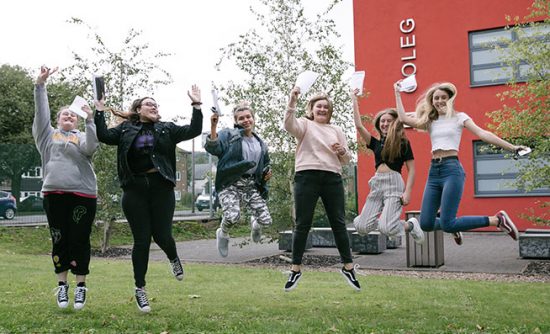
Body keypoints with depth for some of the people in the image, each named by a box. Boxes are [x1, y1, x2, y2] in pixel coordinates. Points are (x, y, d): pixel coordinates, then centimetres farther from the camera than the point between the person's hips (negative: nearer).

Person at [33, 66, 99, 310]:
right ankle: (62, 284, 16)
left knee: (80, 240, 0)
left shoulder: (82, 137, 14)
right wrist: (40, 84, 0)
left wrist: (90, 119, -12)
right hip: (54, 193, 1)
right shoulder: (49, 135, 17)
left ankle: (81, 285, 10)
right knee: (59, 239, 4)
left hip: (83, 194, -1)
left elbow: (91, 148, -7)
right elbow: (41, 113, 7)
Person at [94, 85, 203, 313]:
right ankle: (140, 289, 16)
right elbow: (104, 136, -2)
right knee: (141, 240, 1)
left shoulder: (167, 129, 10)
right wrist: (100, 112, -6)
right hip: (135, 191, 0)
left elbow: (193, 131, 2)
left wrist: (196, 105, -5)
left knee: (162, 236, -2)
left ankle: (174, 259, 36)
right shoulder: (126, 129, 10)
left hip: (162, 189, 0)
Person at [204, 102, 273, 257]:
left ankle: (256, 224, 37)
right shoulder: (228, 135, -1)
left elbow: (265, 165, 28)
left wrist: (267, 173, 5)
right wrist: (213, 127, -32)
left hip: (252, 184, 5)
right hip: (230, 184, -5)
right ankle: (223, 233, 11)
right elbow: (213, 148, -19)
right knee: (233, 216, -28)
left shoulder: (260, 143, 16)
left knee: (266, 220, -5)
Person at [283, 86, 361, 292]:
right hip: (307, 177, -3)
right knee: (302, 224, -1)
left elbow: (347, 160, 19)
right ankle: (296, 269, 9)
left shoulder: (336, 130, 21)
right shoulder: (305, 124, 10)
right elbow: (289, 125, -14)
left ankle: (348, 267, 16)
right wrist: (292, 102, -26)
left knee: (339, 223, 5)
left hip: (332, 178, 3)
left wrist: (342, 151, -4)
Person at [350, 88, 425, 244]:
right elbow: (359, 126, 7)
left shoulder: (403, 143, 4)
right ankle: (382, 216, 24)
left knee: (386, 229, -19)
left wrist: (407, 192, -11)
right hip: (377, 184, 5)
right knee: (361, 227, -6)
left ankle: (410, 225, 12)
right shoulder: (376, 143, 16)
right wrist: (354, 101, 9)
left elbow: (411, 170, 1)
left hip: (394, 183, -5)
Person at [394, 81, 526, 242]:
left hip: (452, 169, -5)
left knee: (447, 225, -15)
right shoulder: (430, 121, 17)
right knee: (426, 224, -2)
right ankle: (453, 220, 29)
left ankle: (497, 220, 4)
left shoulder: (459, 117, 7)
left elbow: (483, 134, -2)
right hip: (433, 171, 5)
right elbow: (404, 118, 8)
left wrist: (512, 147, -10)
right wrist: (397, 93, 15)